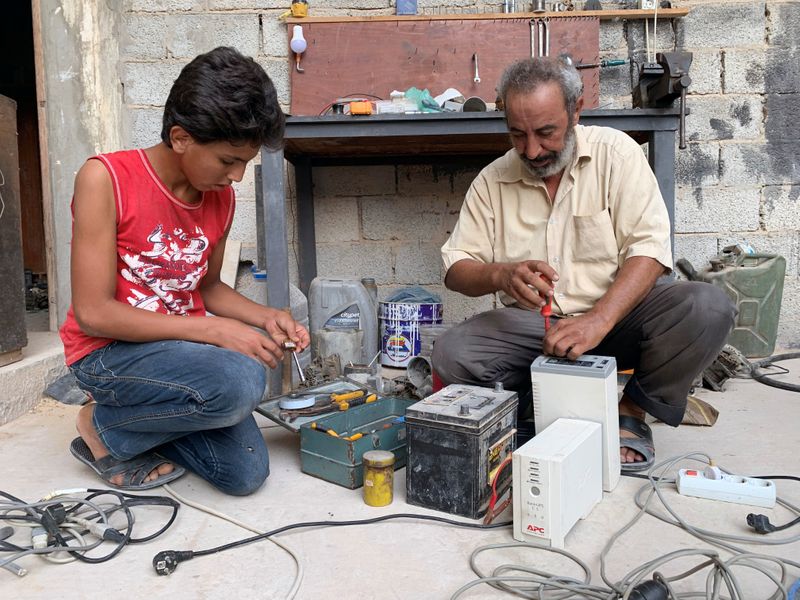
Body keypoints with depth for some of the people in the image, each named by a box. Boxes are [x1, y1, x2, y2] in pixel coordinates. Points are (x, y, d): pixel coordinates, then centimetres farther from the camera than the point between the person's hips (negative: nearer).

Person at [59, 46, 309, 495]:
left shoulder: (221, 197, 1)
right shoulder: (106, 178, -17)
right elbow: (93, 314, -20)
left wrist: (268, 318, -3)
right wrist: (215, 329, -23)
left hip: (181, 348, 6)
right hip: (108, 352, -6)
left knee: (246, 474, -7)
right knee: (241, 382, -32)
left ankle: (140, 416, 15)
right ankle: (105, 428, -4)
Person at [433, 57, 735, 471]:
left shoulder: (614, 153, -4)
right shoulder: (492, 181, 3)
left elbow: (648, 249, -13)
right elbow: (456, 270, 1)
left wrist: (598, 320, -30)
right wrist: (500, 274, -24)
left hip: (617, 314, 0)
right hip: (530, 324, 1)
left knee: (709, 308, -28)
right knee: (449, 355, -25)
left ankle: (632, 411, -3)